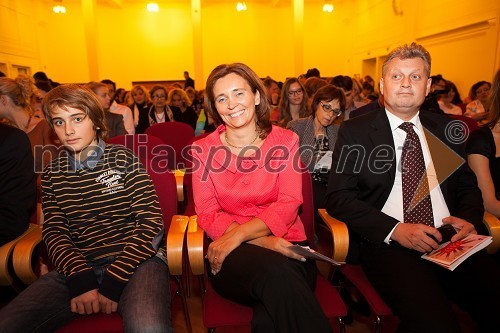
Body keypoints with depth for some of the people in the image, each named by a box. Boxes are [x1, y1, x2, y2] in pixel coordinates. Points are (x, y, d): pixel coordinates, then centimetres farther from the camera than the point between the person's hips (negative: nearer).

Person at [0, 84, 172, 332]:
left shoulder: (122, 158, 4)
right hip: (76, 267, 4)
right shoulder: (52, 174, 14)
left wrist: (113, 282, -12)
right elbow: (54, 232, 7)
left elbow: (151, 222, -3)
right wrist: (80, 278, -13)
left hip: (134, 259, -4)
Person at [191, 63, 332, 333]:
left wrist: (239, 233, -20)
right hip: (230, 252, 1)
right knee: (274, 270, -33)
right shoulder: (202, 149, 5)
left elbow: (288, 206, -5)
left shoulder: (286, 141, 5)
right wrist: (265, 242, -17)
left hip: (284, 244, 0)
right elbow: (208, 216, -3)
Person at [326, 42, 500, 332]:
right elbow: (338, 197, -3)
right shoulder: (355, 131, 3)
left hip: (452, 242, 5)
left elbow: (468, 186, 21)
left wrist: (468, 219, -2)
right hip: (387, 244, -4)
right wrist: (395, 230, -15)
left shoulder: (446, 128, 16)